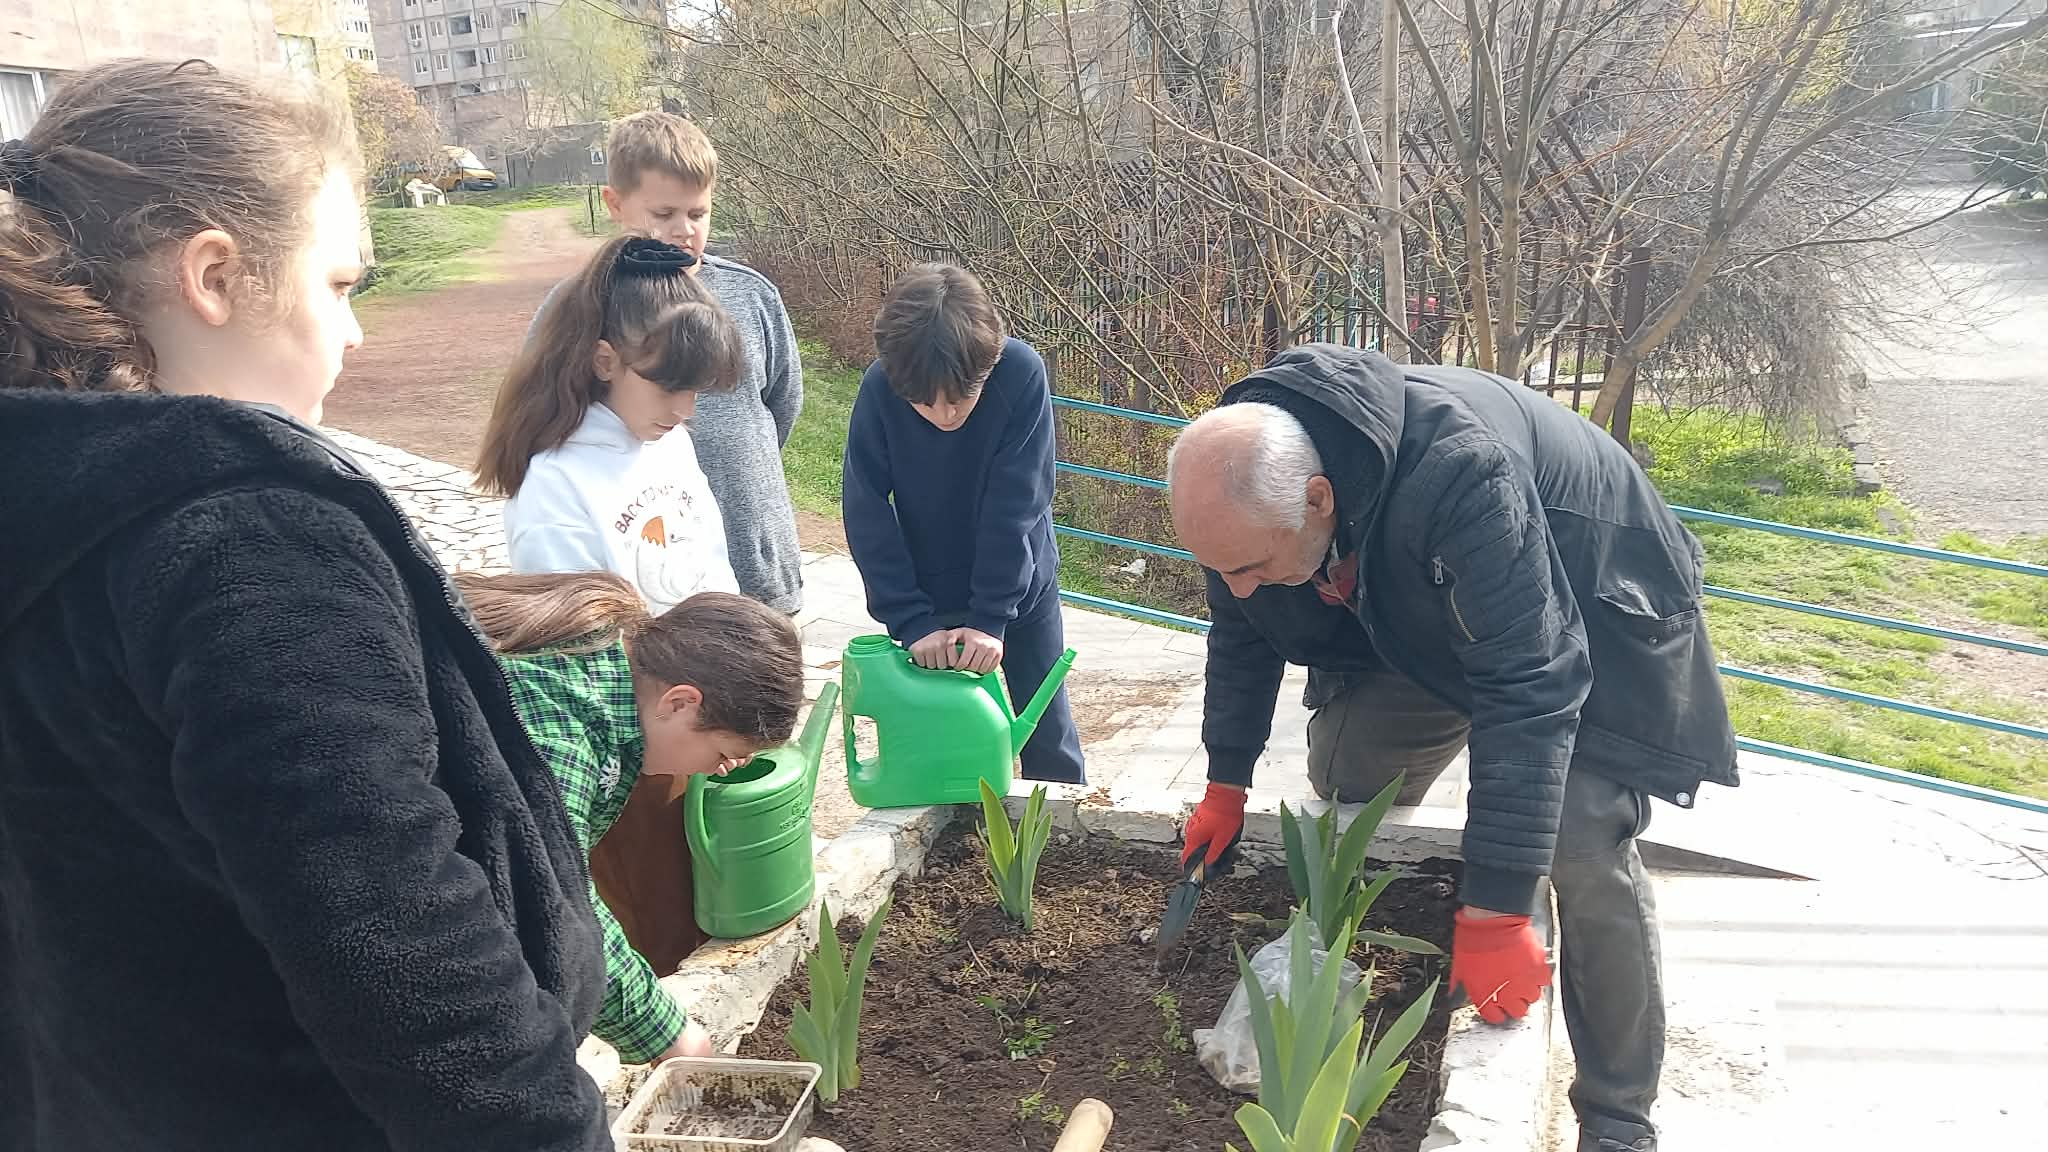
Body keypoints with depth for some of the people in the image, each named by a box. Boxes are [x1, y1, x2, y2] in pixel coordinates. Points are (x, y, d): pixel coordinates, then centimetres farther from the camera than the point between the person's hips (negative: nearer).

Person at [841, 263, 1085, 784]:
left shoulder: (1021, 373, -27)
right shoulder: (879, 389, -23)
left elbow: (1014, 506, -25)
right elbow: (866, 512, -20)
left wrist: (990, 618, -26)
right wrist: (911, 622, -25)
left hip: (1019, 586, 0)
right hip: (928, 598, 1)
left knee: (1048, 733, 12)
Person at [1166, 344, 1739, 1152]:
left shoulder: (1458, 477, -44)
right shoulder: (1246, 479, -22)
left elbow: (1527, 687, -42)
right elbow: (1242, 633, -3)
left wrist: (1495, 910, -39)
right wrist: (1226, 783, -1)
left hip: (1592, 617, -6)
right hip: (1426, 617, 7)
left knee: (1584, 849, -17)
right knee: (1342, 780, 2)